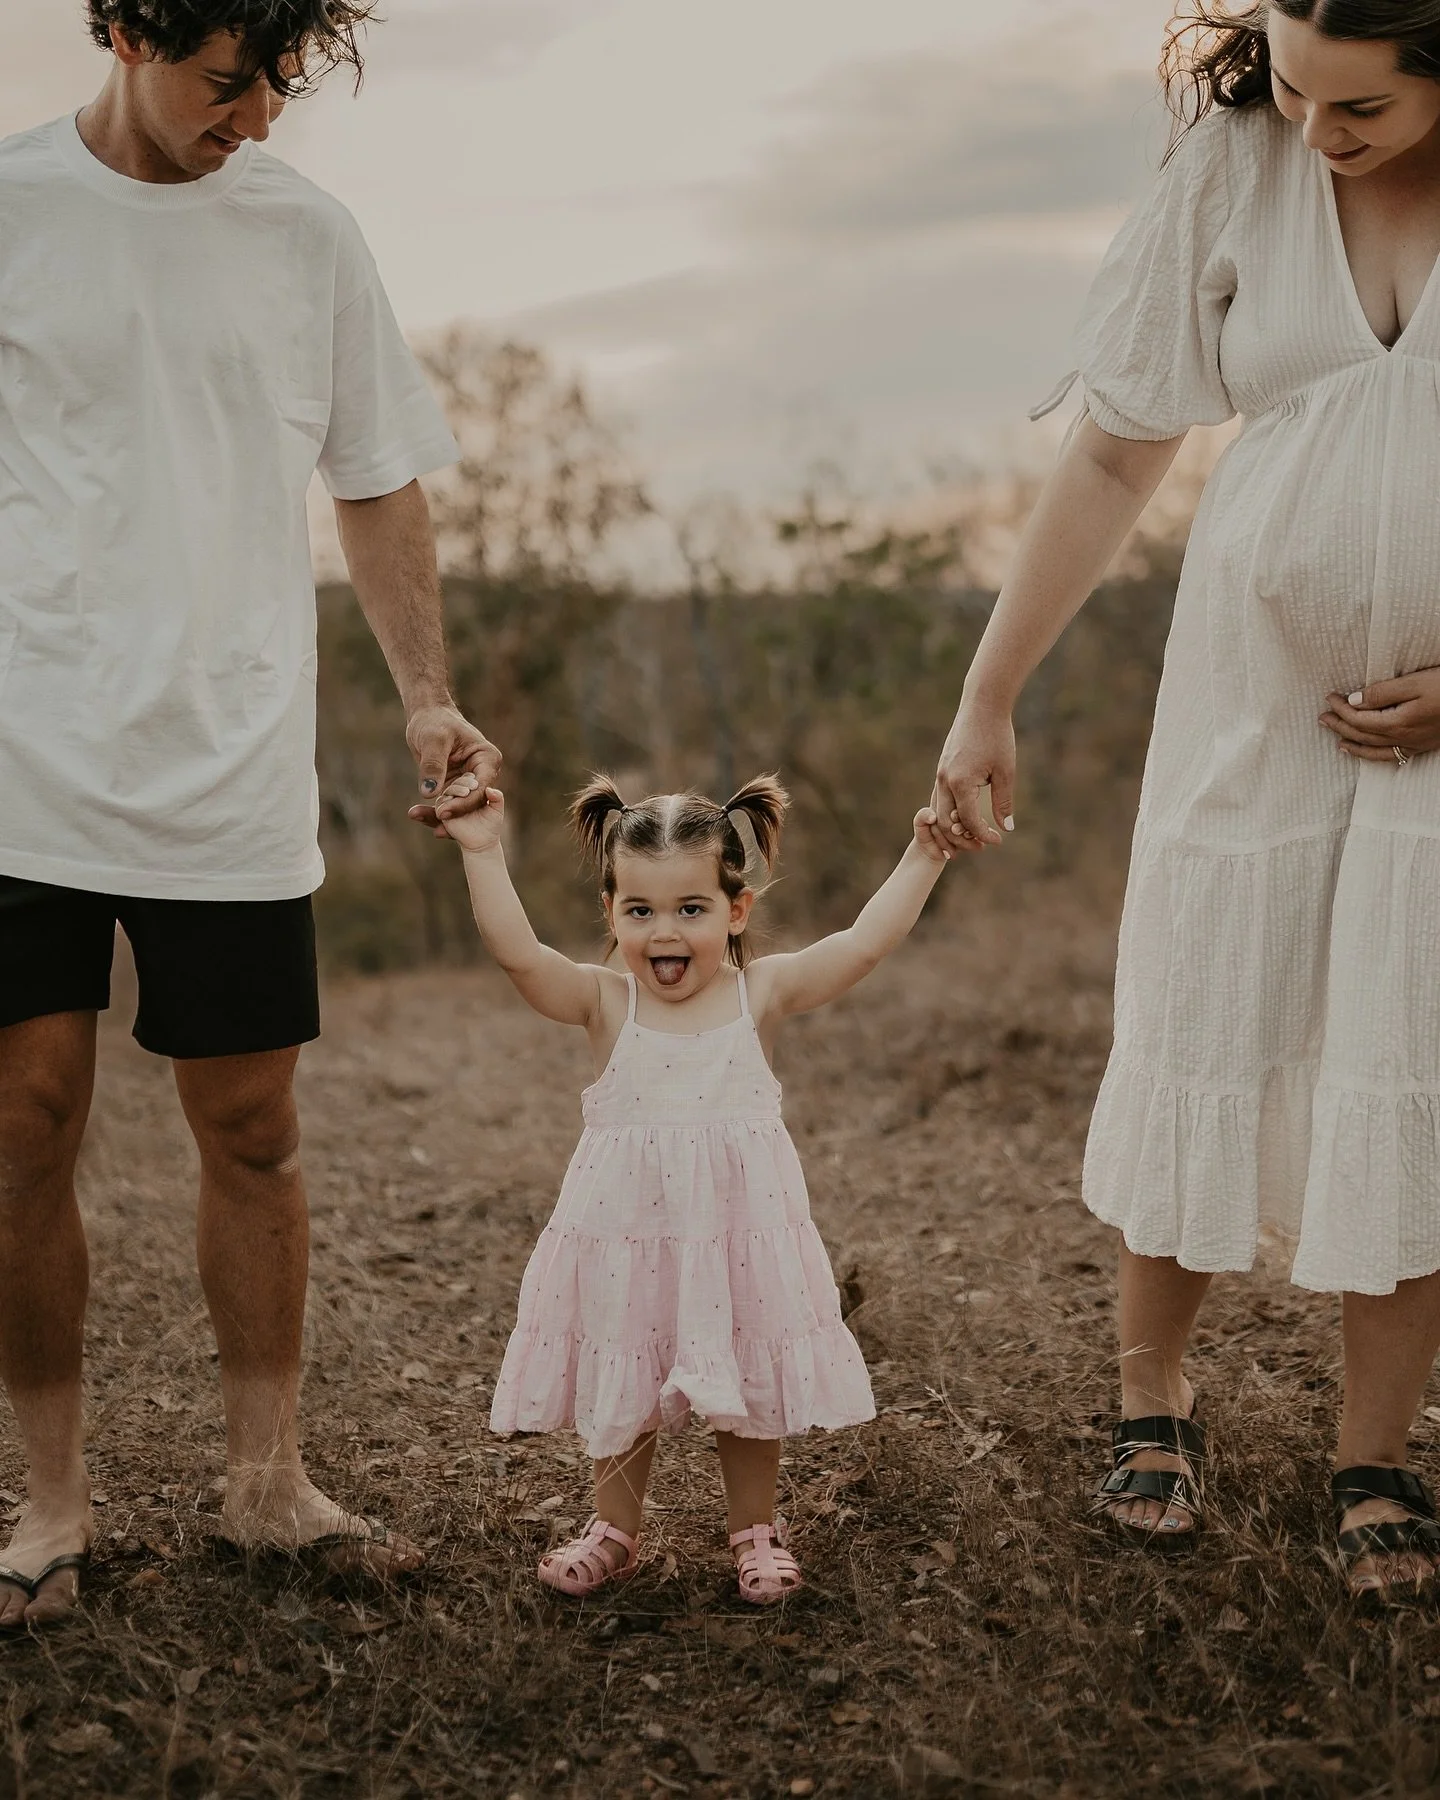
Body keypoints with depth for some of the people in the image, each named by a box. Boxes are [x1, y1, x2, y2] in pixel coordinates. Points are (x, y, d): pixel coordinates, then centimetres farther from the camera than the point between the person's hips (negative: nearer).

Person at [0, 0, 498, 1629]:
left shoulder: (305, 233, 8)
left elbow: (377, 484, 15)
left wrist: (423, 696, 6)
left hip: (233, 776, 2)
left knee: (251, 1136, 7)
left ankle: (264, 1480, 22)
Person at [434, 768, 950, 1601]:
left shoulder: (762, 993, -6)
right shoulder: (604, 1001, -7)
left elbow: (865, 944, -11)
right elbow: (519, 953, -20)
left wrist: (923, 858, -15)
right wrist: (484, 853, -25)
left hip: (740, 1229, 0)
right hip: (628, 1234, 0)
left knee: (750, 1388, 12)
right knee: (621, 1391, 14)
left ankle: (756, 1530, 32)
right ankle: (616, 1531, 34)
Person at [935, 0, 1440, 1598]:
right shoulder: (1238, 164, -5)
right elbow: (1114, 457, 0)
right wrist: (986, 700, 1)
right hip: (1257, 691, 1)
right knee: (1200, 1048, 5)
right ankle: (1151, 1397, 27)